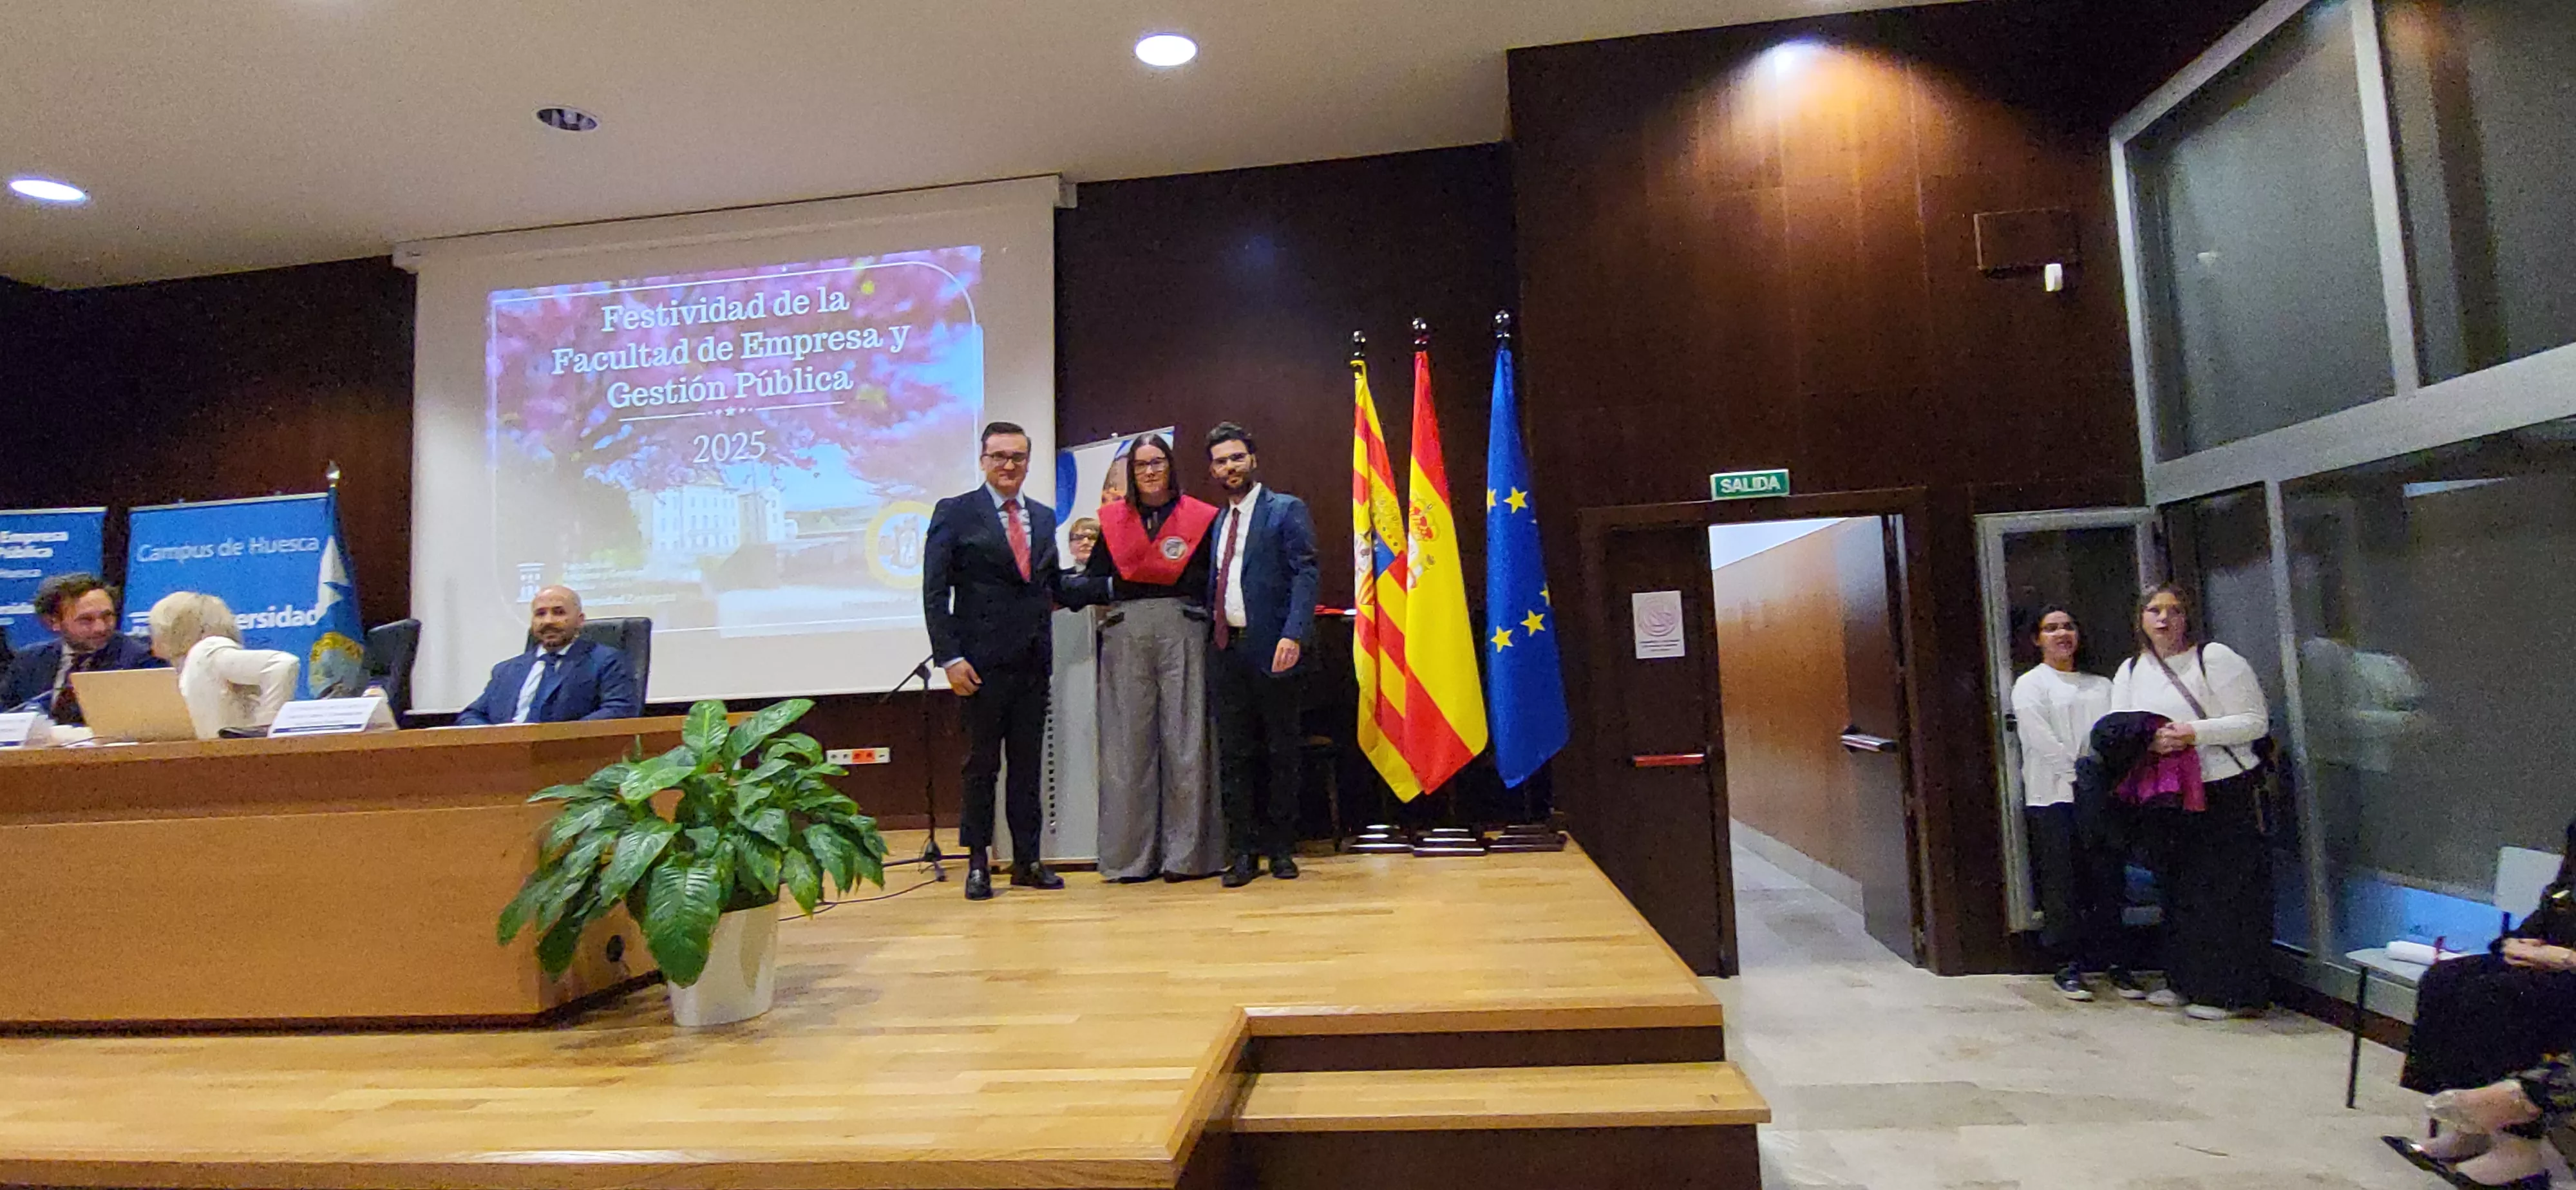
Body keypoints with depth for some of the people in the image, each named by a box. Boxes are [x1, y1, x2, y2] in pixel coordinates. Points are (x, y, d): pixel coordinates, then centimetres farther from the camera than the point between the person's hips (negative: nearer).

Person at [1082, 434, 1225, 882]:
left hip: (1182, 629, -2)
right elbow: (1094, 576, 13)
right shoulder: (1113, 519, 14)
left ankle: (1186, 854, 5)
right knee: (1129, 741, 2)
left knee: (1185, 738, -3)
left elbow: (1213, 581, 5)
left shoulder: (1199, 517, 7)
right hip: (1126, 633, 2)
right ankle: (1133, 855, 9)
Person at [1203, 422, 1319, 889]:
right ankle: (1242, 851, 14)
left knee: (1281, 753, 5)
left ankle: (1281, 849, 15)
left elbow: (1305, 575, -10)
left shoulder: (1287, 510, -1)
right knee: (1233, 754, 6)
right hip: (1227, 650, 6)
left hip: (1270, 648, -5)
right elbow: (1213, 585, 17)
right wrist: (1210, 636, 4)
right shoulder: (1218, 522, 18)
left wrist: (1293, 635, -23)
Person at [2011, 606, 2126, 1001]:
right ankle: (2068, 965, 4)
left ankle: (2109, 960, 14)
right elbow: (2042, 741, -6)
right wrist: (2080, 772, -12)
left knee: (2107, 880, 4)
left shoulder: (2101, 685, 19)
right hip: (2053, 795, -4)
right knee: (2062, 883, -2)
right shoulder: (2030, 684, 4)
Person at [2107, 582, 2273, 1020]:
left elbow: (2256, 721, -8)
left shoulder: (2215, 658, -4)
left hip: (2228, 792, -5)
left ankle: (2230, 993, 8)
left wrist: (2194, 733, -20)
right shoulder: (2130, 672, 11)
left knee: (2226, 894, -2)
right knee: (2180, 893, 14)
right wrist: (2147, 742, -14)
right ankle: (2186, 982, 25)